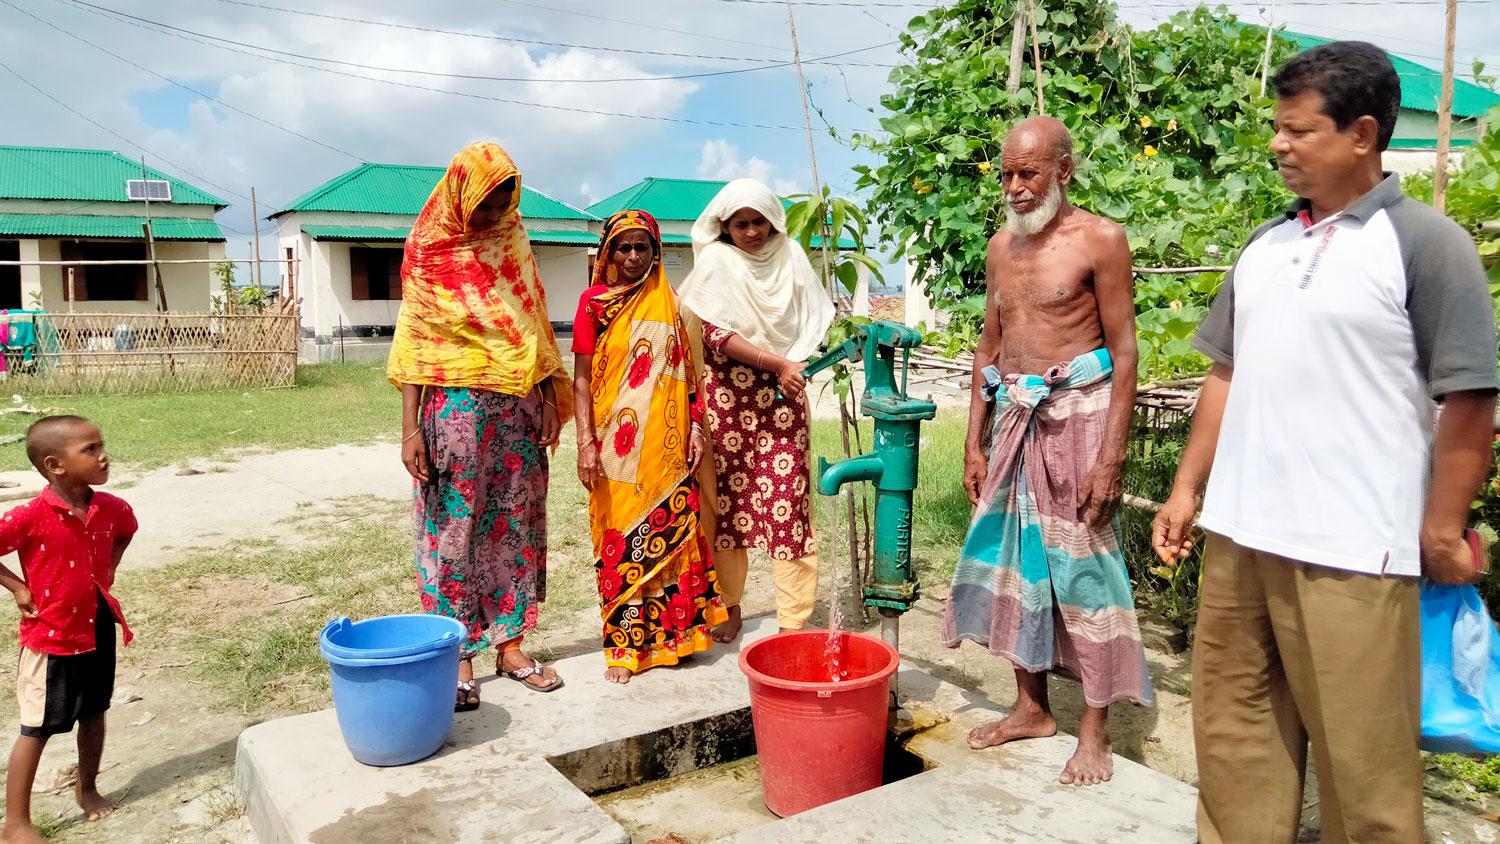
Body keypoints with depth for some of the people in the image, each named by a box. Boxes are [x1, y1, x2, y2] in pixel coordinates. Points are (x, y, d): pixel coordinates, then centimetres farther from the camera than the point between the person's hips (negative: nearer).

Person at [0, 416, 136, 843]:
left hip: (98, 630, 5)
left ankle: (87, 789, 39)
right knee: (36, 729, 5)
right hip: (50, 637, -5)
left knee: (94, 713, 19)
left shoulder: (112, 508, -6)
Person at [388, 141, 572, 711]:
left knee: (515, 525, 8)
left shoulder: (514, 243, 9)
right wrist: (410, 430, -10)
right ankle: (459, 657, 11)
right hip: (456, 407, -4)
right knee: (453, 528, 1)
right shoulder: (429, 252, -2)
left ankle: (509, 645, 20)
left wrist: (550, 398, 6)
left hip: (518, 406, 4)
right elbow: (413, 342, -5)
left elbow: (535, 325, 12)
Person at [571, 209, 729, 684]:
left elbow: (688, 370, 11)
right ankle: (624, 644, 12)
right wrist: (585, 442, -9)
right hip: (617, 446, -2)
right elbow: (581, 378, -1)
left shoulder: (670, 302, 9)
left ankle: (672, 632, 18)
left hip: (667, 444, 2)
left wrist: (696, 426, 1)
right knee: (620, 541, 1)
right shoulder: (594, 302, 2)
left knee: (672, 534, 4)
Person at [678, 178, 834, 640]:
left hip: (783, 393, 1)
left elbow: (813, 320, 7)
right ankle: (729, 607, 23)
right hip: (727, 393, -1)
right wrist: (777, 363, -17)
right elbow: (714, 335, -11)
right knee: (728, 498, 6)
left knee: (788, 501, -5)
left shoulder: (791, 255, 6)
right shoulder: (715, 260, -1)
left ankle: (793, 621, 1)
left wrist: (791, 368, -10)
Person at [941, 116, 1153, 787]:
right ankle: (1032, 707, 27)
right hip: (1015, 418, 6)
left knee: (1084, 569, -1)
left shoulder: (1100, 240, -7)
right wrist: (974, 441, 11)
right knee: (1012, 558, 11)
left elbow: (1124, 351, -10)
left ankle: (1095, 732, 13)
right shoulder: (1001, 246, 11)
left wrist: (1111, 458, -16)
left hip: (1076, 416, -6)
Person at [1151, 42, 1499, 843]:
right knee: (1232, 723, 15)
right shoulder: (1265, 245, 12)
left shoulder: (1424, 242, -5)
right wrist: (1188, 488, 12)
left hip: (1352, 547, -6)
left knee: (1360, 750, 5)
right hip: (1239, 533, 6)